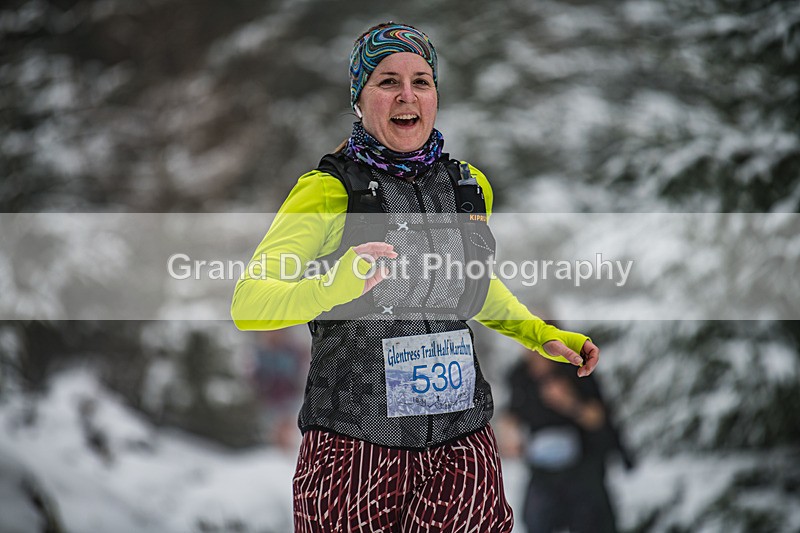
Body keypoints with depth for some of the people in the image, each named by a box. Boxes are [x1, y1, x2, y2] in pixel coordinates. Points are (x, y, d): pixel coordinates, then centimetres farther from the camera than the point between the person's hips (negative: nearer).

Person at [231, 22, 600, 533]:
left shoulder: (470, 185, 11)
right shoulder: (330, 189, -6)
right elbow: (248, 304, -16)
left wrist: (543, 335, 17)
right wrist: (335, 285, -33)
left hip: (464, 448, 4)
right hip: (356, 449, -4)